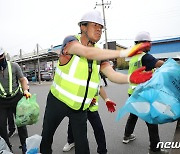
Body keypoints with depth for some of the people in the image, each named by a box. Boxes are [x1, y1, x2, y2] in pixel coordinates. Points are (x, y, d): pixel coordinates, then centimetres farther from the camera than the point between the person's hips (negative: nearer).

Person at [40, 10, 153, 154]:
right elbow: (88, 53, -37)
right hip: (58, 101, -2)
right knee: (47, 135, 17)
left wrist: (130, 78, -36)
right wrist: (124, 52, -42)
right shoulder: (70, 41, -17)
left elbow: (113, 75, -14)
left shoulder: (99, 54, -3)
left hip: (81, 106, 3)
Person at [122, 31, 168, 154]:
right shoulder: (145, 56, -15)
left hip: (132, 92, 9)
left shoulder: (133, 57, 11)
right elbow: (159, 64, -32)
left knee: (133, 115, 24)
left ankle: (127, 136, 38)